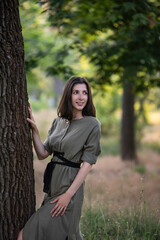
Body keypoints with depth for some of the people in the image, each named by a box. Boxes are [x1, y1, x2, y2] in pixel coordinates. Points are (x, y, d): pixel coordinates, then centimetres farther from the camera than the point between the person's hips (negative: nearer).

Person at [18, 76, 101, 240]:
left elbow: (88, 163, -12)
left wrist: (68, 194, -17)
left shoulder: (92, 125, -8)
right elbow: (42, 154, 10)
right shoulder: (58, 122, 10)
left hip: (70, 184, -6)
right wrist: (34, 129, -4)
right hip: (52, 183, 6)